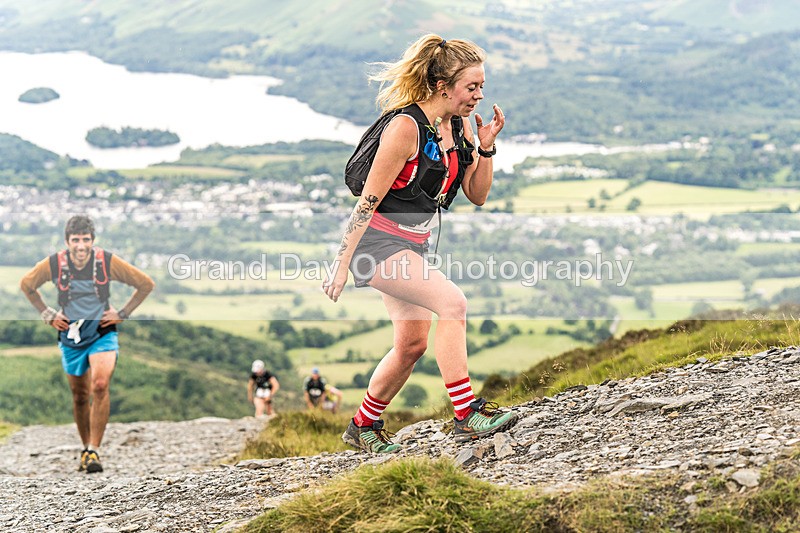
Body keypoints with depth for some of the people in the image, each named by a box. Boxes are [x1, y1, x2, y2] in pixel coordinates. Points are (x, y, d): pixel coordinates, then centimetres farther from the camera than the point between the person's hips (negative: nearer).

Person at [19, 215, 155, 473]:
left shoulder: (108, 261, -15)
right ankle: (86, 447, 30)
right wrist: (48, 315, 3)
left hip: (102, 334, -2)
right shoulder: (53, 264, -13)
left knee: (100, 386, -23)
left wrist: (122, 314, -4)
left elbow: (146, 284, -2)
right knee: (80, 396, 10)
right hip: (70, 338, 2)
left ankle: (94, 451, -18)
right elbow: (27, 285, 9)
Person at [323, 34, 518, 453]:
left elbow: (477, 195, 8)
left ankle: (364, 427, 31)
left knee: (412, 344, 13)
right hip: (377, 242, -9)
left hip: (412, 246, 9)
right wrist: (341, 265, -19)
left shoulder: (459, 127, 3)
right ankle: (467, 416, -26)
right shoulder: (407, 127, -20)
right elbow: (368, 200, -19)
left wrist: (486, 147, -9)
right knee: (451, 301, -26)